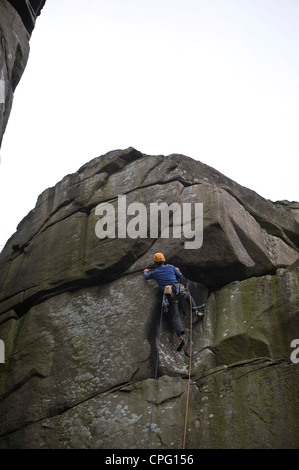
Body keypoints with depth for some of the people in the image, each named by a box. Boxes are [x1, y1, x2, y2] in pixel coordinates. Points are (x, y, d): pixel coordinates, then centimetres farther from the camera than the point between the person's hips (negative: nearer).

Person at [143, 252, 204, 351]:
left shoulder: (154, 273, 13)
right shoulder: (171, 267, 13)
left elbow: (146, 277, 34)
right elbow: (180, 276, 25)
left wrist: (145, 272, 57)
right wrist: (177, 271, 47)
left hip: (169, 295, -1)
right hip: (178, 289, 2)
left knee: (174, 316, -6)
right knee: (188, 295, 37)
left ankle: (180, 337, -24)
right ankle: (196, 311, 20)